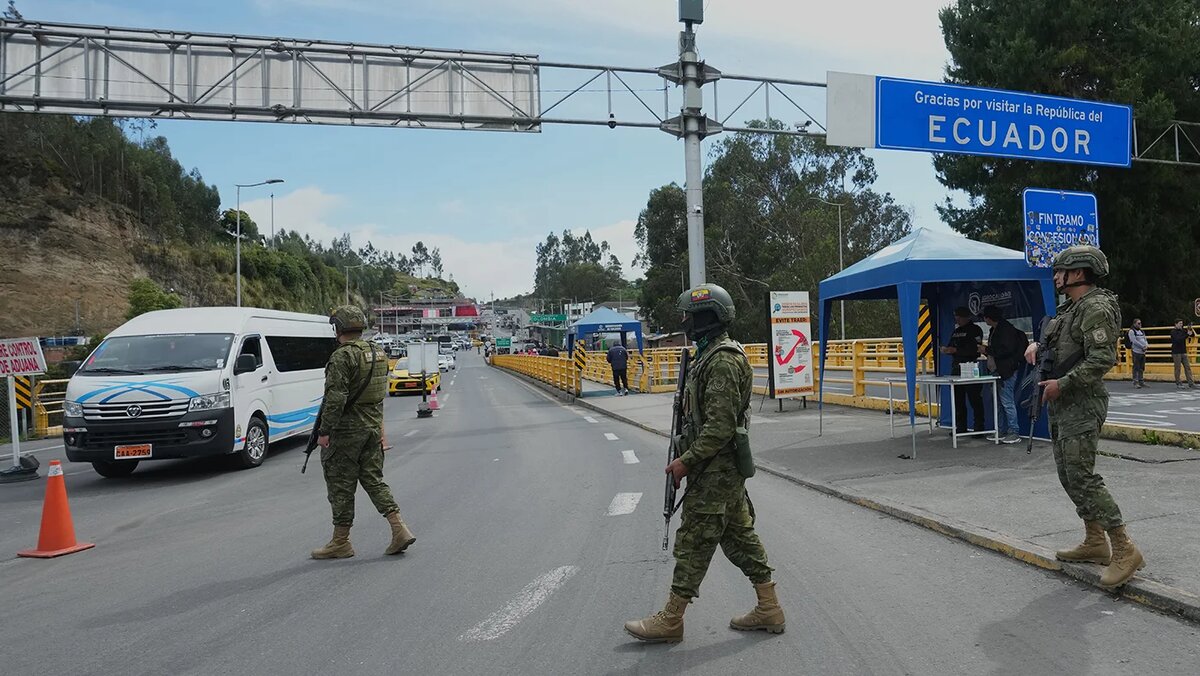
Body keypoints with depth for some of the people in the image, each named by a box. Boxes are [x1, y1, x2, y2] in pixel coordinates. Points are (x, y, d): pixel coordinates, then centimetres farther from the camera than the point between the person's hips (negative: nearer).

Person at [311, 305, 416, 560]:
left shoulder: (343, 356, -16)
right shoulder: (378, 353, 10)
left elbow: (335, 398, -22)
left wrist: (324, 431, -18)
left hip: (346, 430, -8)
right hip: (374, 427, 8)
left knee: (341, 486, 3)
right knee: (374, 480, 13)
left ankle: (340, 543, 13)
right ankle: (400, 530, 4)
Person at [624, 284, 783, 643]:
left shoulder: (723, 361, -19)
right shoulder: (711, 356, 14)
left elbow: (721, 425, -24)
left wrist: (686, 461, -20)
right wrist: (688, 458, 18)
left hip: (715, 469, -10)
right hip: (725, 468, 10)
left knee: (694, 540, -2)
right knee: (739, 535, 14)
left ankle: (670, 620, 8)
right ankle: (769, 610, 22)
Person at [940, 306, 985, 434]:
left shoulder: (975, 330, -5)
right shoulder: (956, 331, 18)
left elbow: (974, 349, -16)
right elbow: (951, 347, 21)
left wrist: (955, 350, -21)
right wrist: (946, 350, -2)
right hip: (957, 369, 8)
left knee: (975, 399, -6)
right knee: (958, 400, 9)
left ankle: (979, 428, -2)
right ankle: (960, 427, 15)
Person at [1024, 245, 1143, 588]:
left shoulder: (1095, 308, -15)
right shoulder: (1069, 308, 16)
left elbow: (1103, 358, -23)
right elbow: (1053, 338, 30)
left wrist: (1063, 383, -23)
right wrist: (1035, 344, 9)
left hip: (1082, 405, -10)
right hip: (1061, 405, 10)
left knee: (1082, 476, -13)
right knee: (1069, 475, 13)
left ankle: (1124, 550, -7)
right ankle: (1095, 542, 22)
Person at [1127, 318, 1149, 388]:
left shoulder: (1142, 331, 19)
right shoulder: (1131, 331, -6)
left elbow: (1145, 339, 18)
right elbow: (1134, 341, -14)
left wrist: (1146, 345, -3)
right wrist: (1142, 346, -15)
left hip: (1143, 352, 8)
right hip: (1136, 352, -8)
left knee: (1142, 368, 11)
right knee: (1136, 368, -7)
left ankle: (1141, 382, 18)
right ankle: (1135, 382, -4)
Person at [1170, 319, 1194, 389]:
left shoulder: (1183, 330, 10)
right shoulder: (1173, 331, -7)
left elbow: (1193, 334, 9)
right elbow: (1178, 339, -22)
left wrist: (1190, 330, -9)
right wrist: (1187, 334, -25)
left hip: (1184, 352, 6)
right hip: (1176, 353, -6)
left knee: (1188, 367, 1)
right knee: (1177, 368, -1)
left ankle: (1191, 383, -1)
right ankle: (1178, 383, 6)